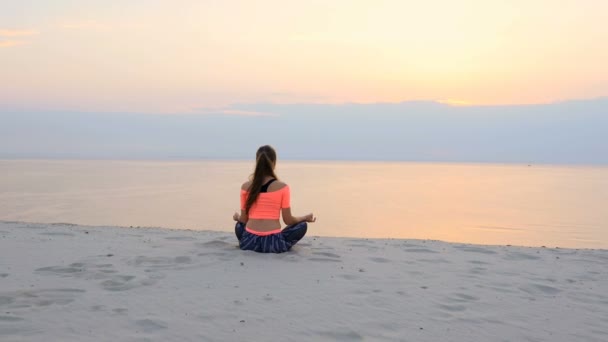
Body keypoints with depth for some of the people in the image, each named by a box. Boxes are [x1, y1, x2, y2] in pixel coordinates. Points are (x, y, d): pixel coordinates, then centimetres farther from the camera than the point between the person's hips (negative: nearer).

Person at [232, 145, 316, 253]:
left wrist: (237, 217, 33)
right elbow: (288, 220, -1)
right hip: (273, 243, -3)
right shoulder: (282, 187, -6)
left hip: (249, 241, 3)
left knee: (239, 225, 38)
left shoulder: (246, 187, 1)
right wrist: (306, 218, 19)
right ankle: (279, 246, 14)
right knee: (302, 225, 22)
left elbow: (243, 220, 8)